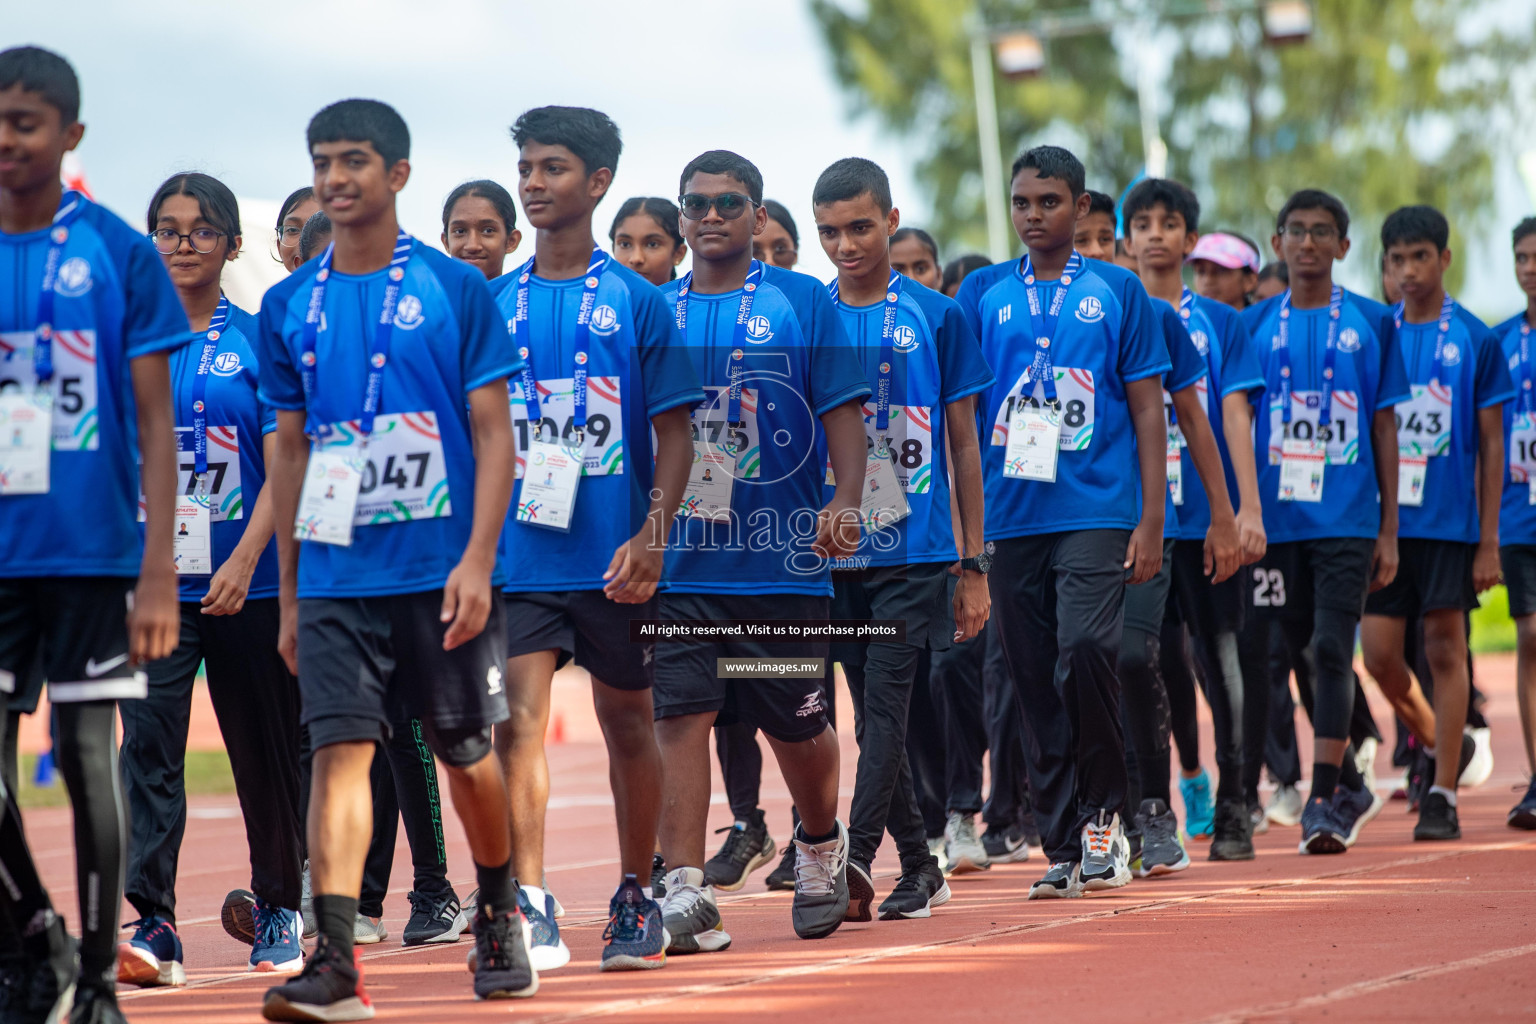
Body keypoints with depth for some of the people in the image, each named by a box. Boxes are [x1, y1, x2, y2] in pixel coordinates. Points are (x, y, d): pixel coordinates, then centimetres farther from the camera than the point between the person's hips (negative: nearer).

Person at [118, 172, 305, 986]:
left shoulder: (260, 340, 1)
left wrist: (245, 561, -15)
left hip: (249, 582, -1)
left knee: (264, 752, 8)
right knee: (148, 745, -12)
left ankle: (277, 909, 26)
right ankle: (151, 927, -17)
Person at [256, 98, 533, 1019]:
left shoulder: (455, 289, -2)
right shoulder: (291, 306, 8)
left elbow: (494, 434, -3)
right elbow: (291, 451, 14)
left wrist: (477, 560, -14)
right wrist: (288, 593, 12)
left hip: (441, 572, -2)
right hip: (335, 578, 2)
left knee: (469, 756, 10)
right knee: (341, 751, -11)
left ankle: (500, 918, 33)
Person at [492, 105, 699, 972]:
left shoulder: (637, 302, 0)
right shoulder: (496, 305, 8)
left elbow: (675, 432, -1)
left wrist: (653, 535, -13)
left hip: (612, 558, -1)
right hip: (517, 551, 1)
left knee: (629, 726, 10)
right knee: (519, 720, -11)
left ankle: (638, 900, 24)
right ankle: (532, 911, -13)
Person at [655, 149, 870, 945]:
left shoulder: (803, 302, 2)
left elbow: (841, 409, -2)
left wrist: (847, 500, -17)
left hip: (782, 555, -1)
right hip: (678, 558, 1)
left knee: (797, 724, 9)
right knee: (680, 715, -11)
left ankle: (819, 847, 37)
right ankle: (685, 888, -14)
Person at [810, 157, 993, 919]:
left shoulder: (935, 318, 3)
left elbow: (963, 445, 6)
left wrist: (974, 565, 3)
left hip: (914, 549, -3)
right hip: (832, 555, 3)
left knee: (886, 704, -13)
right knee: (872, 715, 8)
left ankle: (856, 858, -21)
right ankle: (919, 868, 18)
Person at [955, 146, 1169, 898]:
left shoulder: (1116, 291, 6)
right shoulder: (983, 294, 10)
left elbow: (1147, 411, 5)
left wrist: (1151, 520, -2)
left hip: (1097, 514, -3)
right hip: (1011, 518, 3)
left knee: (1084, 653, -20)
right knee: (1036, 685, 4)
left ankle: (1104, 813, -1)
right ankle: (1063, 848, 12)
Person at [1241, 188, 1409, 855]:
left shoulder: (1371, 324, 5)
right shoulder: (1253, 325, 8)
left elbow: (1385, 431, 6)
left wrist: (1389, 530, 2)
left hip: (1347, 520, -2)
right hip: (1275, 519, 2)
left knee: (1331, 651, -11)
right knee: (1308, 653, 9)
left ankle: (1323, 801, -11)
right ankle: (1349, 787, 25)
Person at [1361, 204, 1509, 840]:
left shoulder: (1476, 341, 0)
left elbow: (1491, 446, 1)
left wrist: (1488, 539, -4)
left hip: (1450, 521, -3)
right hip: (1384, 520, 3)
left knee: (1445, 649, -2)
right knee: (1378, 651, 0)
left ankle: (1442, 795, 4)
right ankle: (1436, 744, 26)